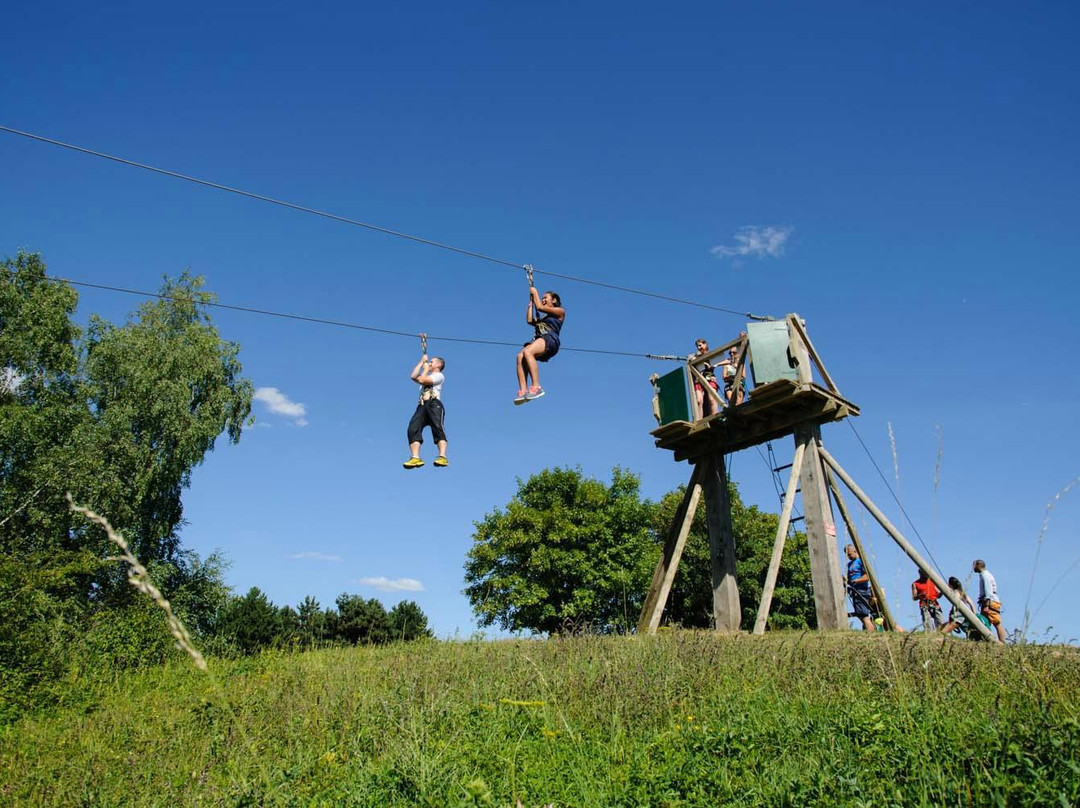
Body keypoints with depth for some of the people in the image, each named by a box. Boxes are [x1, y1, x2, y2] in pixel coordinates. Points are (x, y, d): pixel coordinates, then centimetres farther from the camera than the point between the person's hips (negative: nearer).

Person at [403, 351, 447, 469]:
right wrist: (422, 362, 24)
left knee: (437, 428, -24)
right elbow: (413, 376, 18)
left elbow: (422, 380, -2)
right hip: (422, 406, 7)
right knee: (413, 429, -16)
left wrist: (426, 369, 16)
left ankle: (442, 457, -36)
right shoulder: (427, 376, 36)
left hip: (434, 404, -7)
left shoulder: (439, 375, 12)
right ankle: (415, 458, -26)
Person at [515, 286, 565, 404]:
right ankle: (523, 392, -38)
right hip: (537, 340, 6)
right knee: (520, 356, -26)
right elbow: (529, 320, 19)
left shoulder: (560, 311, 14)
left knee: (527, 352, -35)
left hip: (550, 340, -6)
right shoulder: (543, 318, 35)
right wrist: (531, 301, 29)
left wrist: (535, 292, 19)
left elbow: (539, 307, 5)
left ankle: (536, 387, -42)